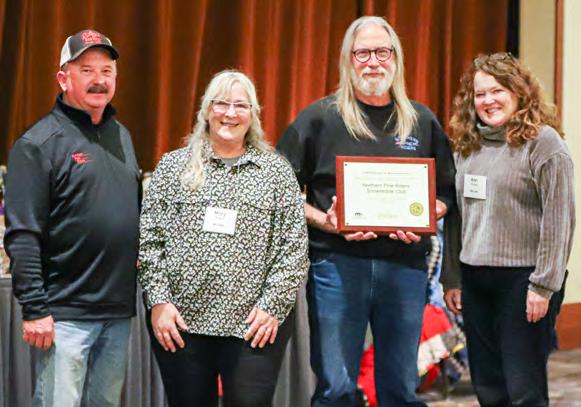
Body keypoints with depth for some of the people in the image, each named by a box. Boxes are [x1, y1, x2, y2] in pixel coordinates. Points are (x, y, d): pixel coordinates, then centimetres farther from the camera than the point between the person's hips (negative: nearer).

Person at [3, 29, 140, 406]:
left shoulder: (122, 136, 14)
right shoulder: (39, 143, -8)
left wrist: (139, 258, 13)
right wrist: (34, 309, -16)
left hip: (120, 311, 7)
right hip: (65, 314, -7)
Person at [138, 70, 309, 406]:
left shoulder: (276, 171, 6)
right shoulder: (173, 166, 8)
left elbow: (295, 248, 2)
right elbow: (150, 239, 5)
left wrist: (273, 305, -5)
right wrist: (159, 301, -3)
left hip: (255, 325, -1)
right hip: (180, 322, 1)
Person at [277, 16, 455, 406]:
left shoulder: (422, 121, 11)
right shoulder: (319, 118, 2)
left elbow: (446, 191, 16)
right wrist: (324, 221, -13)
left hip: (405, 264, 3)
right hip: (337, 262, -2)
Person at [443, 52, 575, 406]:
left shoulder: (542, 142, -8)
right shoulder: (467, 145, 12)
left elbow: (559, 219, -12)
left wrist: (543, 285, -16)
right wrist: (452, 278, 13)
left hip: (523, 277, -6)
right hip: (475, 279, 7)